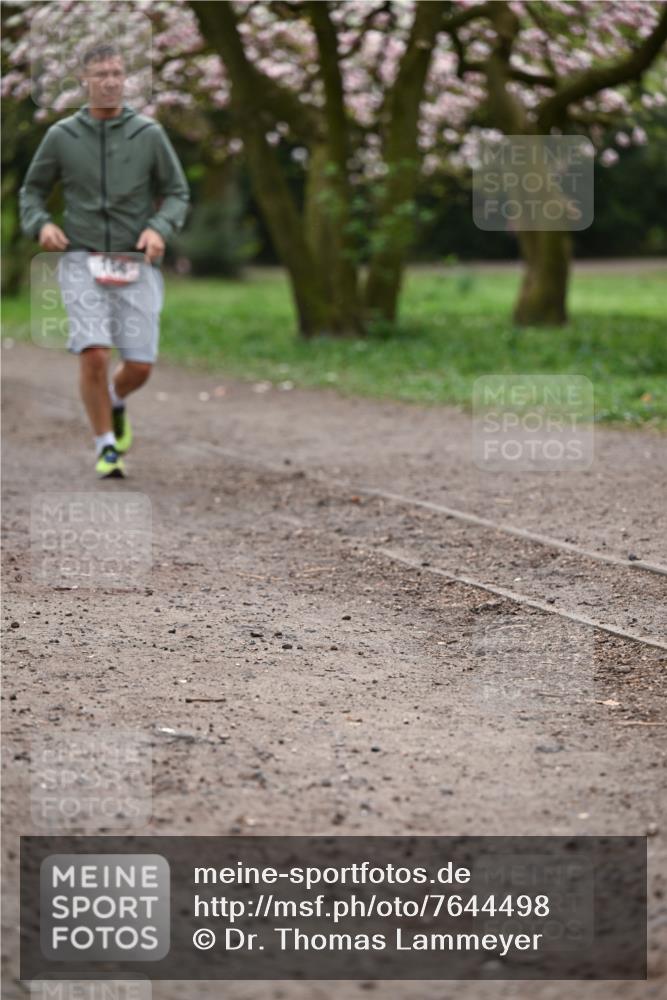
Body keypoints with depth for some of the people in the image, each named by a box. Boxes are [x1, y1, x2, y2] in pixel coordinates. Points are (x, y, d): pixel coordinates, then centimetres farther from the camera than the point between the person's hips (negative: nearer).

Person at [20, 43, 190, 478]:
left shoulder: (150, 134, 1)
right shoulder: (61, 136, 2)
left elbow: (177, 193, 8)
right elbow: (33, 190, 15)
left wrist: (159, 229, -11)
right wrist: (41, 224, -6)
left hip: (135, 265, 1)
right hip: (83, 262, -1)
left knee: (140, 366, -3)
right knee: (94, 354, -17)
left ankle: (115, 403, 34)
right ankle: (106, 447, 1)